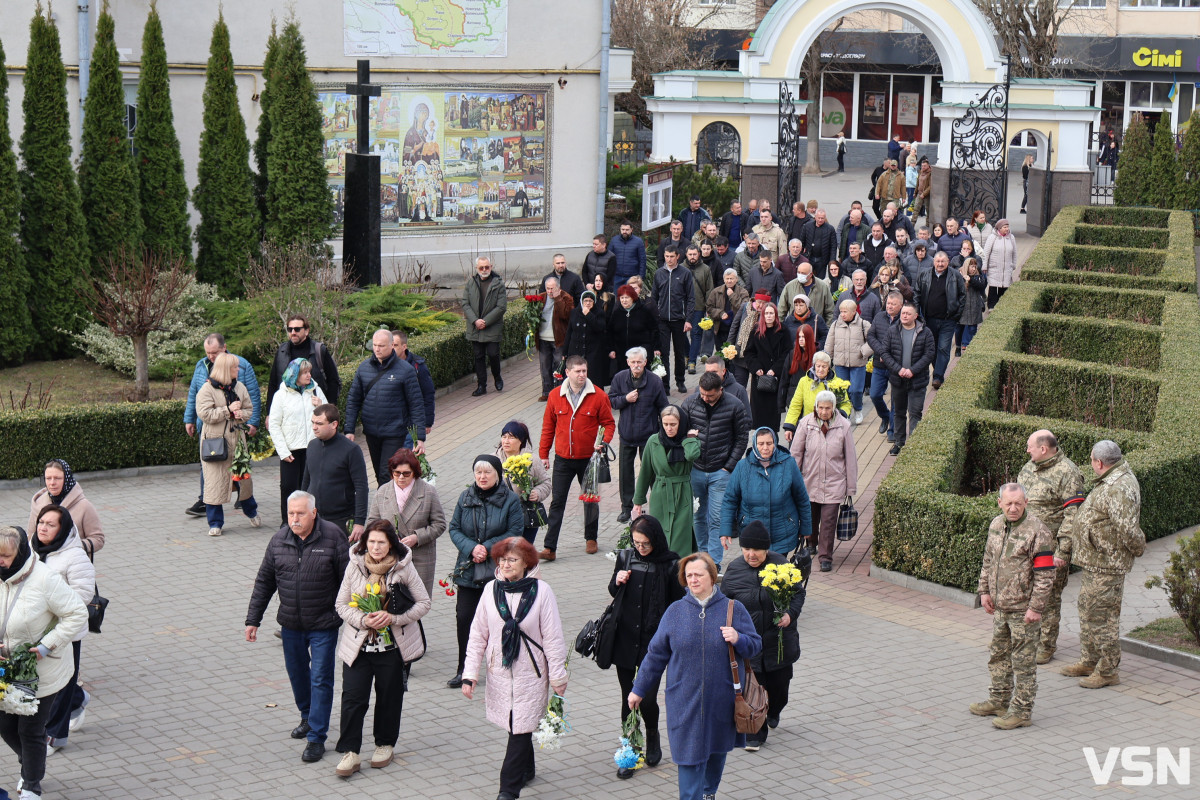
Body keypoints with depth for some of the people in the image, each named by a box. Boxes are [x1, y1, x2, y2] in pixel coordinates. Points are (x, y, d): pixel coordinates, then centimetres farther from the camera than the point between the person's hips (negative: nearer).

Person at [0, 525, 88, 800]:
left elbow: (78, 615, -18)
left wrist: (47, 646, -21)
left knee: (30, 731, 5)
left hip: (41, 674, -6)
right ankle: (31, 766, 46)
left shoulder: (45, 579, -22)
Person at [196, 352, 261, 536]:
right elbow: (204, 414, -19)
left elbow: (249, 409, 14)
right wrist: (228, 410, -17)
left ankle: (251, 513, 34)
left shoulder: (239, 387, 8)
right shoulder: (207, 390, -10)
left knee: (243, 476, 12)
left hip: (237, 439, 5)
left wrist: (241, 414, -9)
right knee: (215, 481, -2)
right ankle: (215, 523, 7)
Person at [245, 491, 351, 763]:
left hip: (324, 624, -4)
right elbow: (264, 582, 7)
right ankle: (308, 717, 41)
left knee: (321, 679, -3)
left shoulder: (333, 537, -12)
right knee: (297, 674, 18)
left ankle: (316, 737, 3)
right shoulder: (279, 540, -1)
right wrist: (253, 620, 6)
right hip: (291, 624, 4)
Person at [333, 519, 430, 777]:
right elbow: (341, 604, 1)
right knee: (352, 697, -4)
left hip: (393, 646, -1)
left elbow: (424, 603, -5)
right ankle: (350, 752, 3)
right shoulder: (355, 565, -4)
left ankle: (385, 744, 31)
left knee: (389, 698, 12)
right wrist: (363, 620, -18)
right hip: (358, 645, 1)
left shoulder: (404, 567, -8)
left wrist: (393, 618, -18)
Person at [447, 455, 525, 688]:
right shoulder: (465, 497, 5)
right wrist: (471, 548, -14)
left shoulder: (511, 500, -4)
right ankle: (463, 670, 11)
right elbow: (454, 529, 4)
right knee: (464, 618, 0)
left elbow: (515, 533, -7)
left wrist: (487, 548, -16)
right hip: (468, 570, 3)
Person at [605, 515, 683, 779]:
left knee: (647, 699, -5)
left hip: (654, 641, -3)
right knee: (628, 698, 8)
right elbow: (613, 592, 16)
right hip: (624, 640, 3)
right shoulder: (625, 557, 2)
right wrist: (617, 581, -6)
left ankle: (652, 736, 27)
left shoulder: (670, 565, -8)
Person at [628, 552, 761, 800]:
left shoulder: (733, 609, -1)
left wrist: (738, 639, -20)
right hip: (685, 701, -1)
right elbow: (656, 654, 7)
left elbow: (755, 646, 2)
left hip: (721, 700, 1)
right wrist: (639, 689, 11)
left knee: (717, 749, 19)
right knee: (690, 754, -4)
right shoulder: (675, 611, 0)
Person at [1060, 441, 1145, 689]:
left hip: (1106, 566, -11)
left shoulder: (1118, 489, -25)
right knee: (1087, 611, 20)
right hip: (1094, 563, 11)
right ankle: (1089, 661, 33)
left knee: (1102, 616, -2)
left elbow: (1128, 529, -32)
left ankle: (1108, 671, 8)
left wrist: (1138, 548, -12)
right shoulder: (1113, 480, 10)